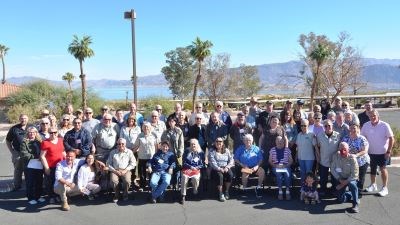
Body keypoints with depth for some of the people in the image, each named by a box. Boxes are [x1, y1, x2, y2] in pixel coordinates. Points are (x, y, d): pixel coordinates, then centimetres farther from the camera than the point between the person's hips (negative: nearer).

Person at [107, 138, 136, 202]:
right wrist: (115, 171, -8)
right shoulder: (113, 152, 11)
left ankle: (125, 194, 0)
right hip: (115, 170, 1)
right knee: (113, 181, -30)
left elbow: (133, 163, 4)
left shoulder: (129, 152, 9)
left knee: (127, 181, -30)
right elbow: (108, 163, 7)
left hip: (125, 171, -1)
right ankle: (116, 195, -2)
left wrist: (125, 170, -9)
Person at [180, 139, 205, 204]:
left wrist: (196, 167, -10)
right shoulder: (187, 151, 8)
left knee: (195, 178, -30)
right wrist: (190, 167, -10)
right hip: (187, 168, 0)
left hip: (196, 169, 0)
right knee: (184, 177, -30)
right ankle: (183, 196, -19)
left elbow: (202, 164, 9)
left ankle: (195, 192, 3)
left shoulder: (201, 152, 9)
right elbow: (184, 162, 5)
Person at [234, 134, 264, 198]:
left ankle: (258, 187, -14)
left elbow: (260, 159, 10)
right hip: (245, 167, -2)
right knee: (245, 172, -36)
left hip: (254, 167, 2)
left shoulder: (256, 149, 16)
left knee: (262, 171, -29)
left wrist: (257, 166, -8)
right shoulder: (240, 149, 14)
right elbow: (235, 159, 8)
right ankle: (244, 188, -18)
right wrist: (242, 164, -8)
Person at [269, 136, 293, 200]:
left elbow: (291, 160, 10)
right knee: (278, 173, -35)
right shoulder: (272, 150, 12)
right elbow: (270, 161, 10)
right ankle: (280, 191, -32)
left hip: (285, 166, 0)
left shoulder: (287, 149, 12)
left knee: (287, 173, -34)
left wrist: (286, 165, -8)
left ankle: (287, 191, -31)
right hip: (276, 167, 0)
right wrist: (275, 165, -8)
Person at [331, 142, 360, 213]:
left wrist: (344, 183, -21)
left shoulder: (352, 158, -21)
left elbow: (354, 175, -20)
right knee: (341, 199, -2)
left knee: (352, 184, -39)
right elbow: (332, 169, -5)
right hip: (340, 179, 3)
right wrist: (340, 180, -15)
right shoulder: (335, 156, -13)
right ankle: (351, 194, 31)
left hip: (350, 178, -3)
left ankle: (355, 204, -19)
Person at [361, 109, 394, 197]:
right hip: (371, 152, 4)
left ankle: (385, 188, 14)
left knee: (383, 169, 2)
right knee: (372, 169, 16)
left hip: (383, 152, -3)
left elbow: (391, 138, -11)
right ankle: (373, 185, 33)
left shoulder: (385, 125, -14)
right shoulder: (366, 125, -5)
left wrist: (389, 151, -13)